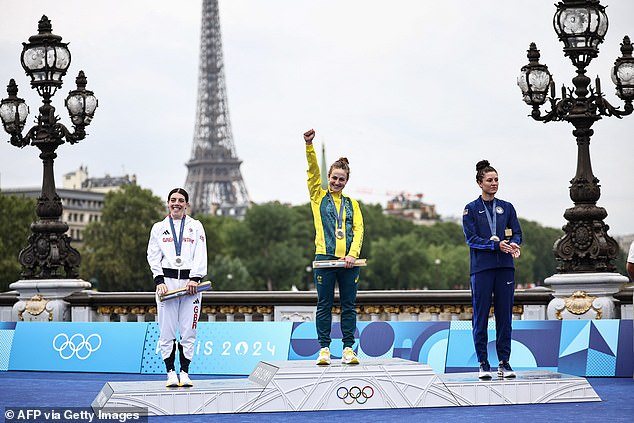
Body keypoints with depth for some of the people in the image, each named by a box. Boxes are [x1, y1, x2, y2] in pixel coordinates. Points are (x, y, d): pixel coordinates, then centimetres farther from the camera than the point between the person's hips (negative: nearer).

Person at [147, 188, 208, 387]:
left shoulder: (196, 227, 11)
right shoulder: (159, 228, 13)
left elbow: (201, 255, 4)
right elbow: (153, 256, 7)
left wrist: (195, 279, -9)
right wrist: (159, 281, -6)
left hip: (190, 282, 0)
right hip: (167, 280, 0)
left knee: (188, 331, -2)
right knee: (167, 331, -3)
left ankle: (184, 373, 4)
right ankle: (171, 373, 2)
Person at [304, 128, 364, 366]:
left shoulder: (352, 204, 16)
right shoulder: (318, 197, 11)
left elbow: (358, 229, 7)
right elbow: (313, 171, -1)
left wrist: (353, 254, -9)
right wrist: (309, 145, -14)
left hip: (349, 260, 2)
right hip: (325, 258, -2)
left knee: (349, 305, 3)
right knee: (324, 305, 0)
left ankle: (348, 348, 8)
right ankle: (324, 349, 3)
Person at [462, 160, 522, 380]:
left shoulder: (507, 207, 13)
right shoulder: (471, 209, 3)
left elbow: (517, 233, 8)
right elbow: (471, 238, -6)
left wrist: (513, 244, -16)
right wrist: (497, 245, -18)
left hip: (505, 267, 3)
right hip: (481, 268, -3)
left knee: (505, 315, 1)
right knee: (481, 316, -2)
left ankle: (504, 362, 6)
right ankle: (483, 363, 4)